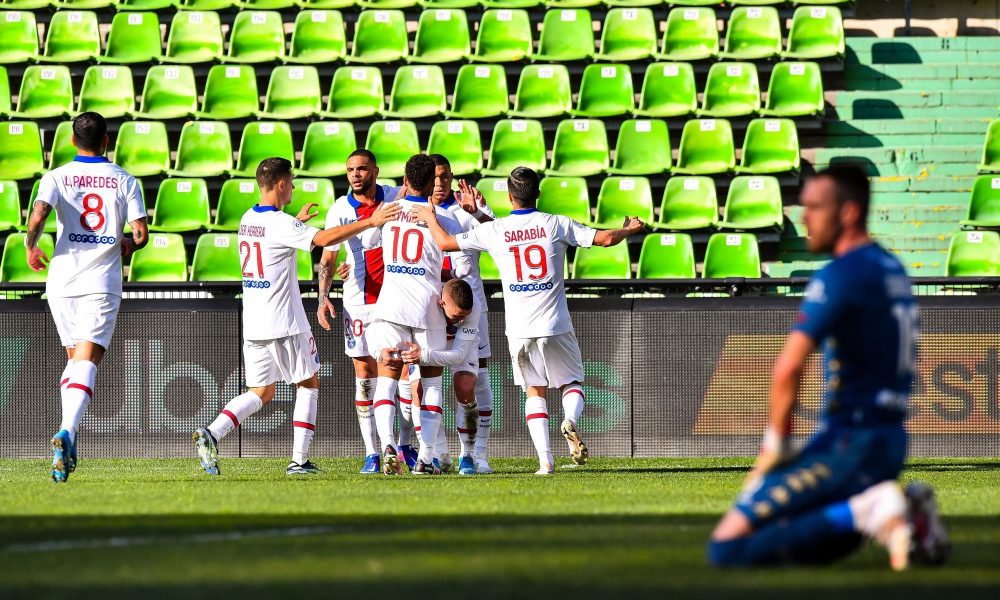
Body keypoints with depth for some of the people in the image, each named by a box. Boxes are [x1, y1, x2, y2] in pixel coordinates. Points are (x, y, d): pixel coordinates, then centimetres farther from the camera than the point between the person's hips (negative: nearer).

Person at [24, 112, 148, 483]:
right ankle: (67, 431, -31)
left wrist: (30, 247, 4)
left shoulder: (57, 177, 2)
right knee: (86, 363, -9)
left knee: (74, 359, 19)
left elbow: (37, 217, -15)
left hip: (62, 281, 2)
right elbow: (141, 233, -3)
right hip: (101, 283, -2)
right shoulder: (124, 181, 3)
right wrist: (128, 246, 19)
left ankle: (69, 441, 13)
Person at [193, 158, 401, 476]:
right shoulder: (280, 224, -16)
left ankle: (212, 433, -11)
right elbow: (325, 238, -28)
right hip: (284, 323, -7)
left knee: (262, 391, 11)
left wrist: (297, 222, 39)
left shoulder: (248, 219, 9)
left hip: (253, 324, 7)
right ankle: (299, 460, 4)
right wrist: (370, 222, -25)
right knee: (309, 384, 9)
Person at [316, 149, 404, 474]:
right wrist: (323, 298, -2)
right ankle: (371, 453, 2)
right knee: (364, 372, -1)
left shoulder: (398, 197, 0)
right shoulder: (339, 210, 2)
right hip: (358, 300, 0)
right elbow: (327, 258, 8)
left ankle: (405, 444, 11)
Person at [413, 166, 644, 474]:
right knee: (572, 382, 14)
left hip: (519, 330, 1)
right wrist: (629, 230, 19)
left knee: (534, 392, 10)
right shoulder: (556, 224, -2)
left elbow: (445, 242, 5)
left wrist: (429, 217, 25)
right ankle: (570, 420, -19)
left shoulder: (493, 231, -1)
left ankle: (545, 458, -5)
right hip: (555, 326, -1)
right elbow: (603, 238, -2)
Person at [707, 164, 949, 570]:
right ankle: (907, 507, 6)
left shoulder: (842, 275, -14)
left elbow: (788, 368, -22)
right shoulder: (892, 269, 15)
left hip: (847, 445, -9)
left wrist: (776, 443, -9)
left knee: (726, 548, -13)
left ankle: (865, 511, -19)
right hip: (892, 441, 9)